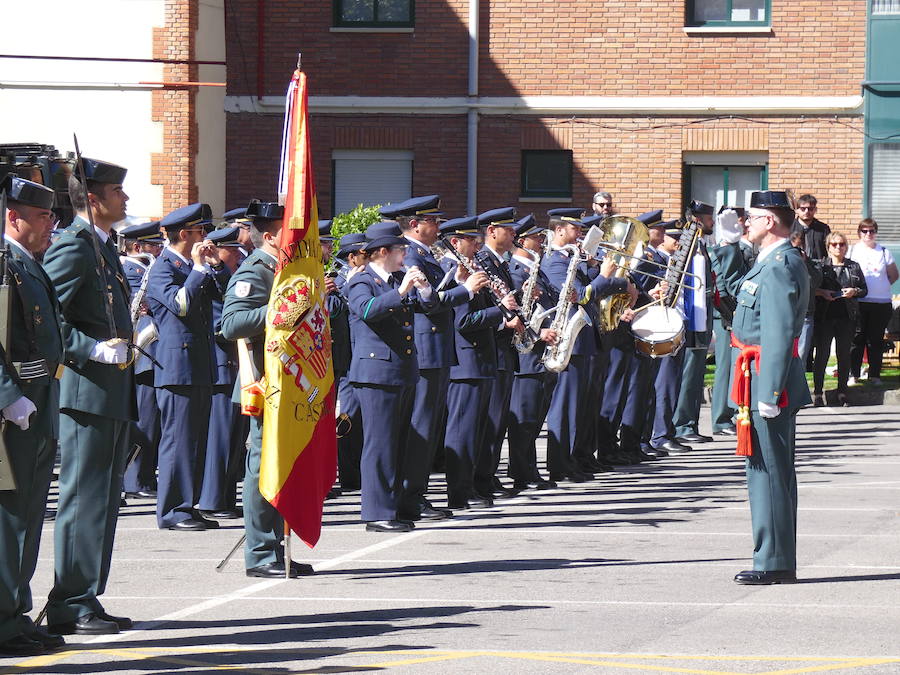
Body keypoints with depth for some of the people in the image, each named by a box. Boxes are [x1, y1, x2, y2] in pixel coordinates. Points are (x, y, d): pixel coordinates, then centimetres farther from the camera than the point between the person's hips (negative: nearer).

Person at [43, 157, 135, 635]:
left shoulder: (103, 247, 18)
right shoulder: (73, 247, -13)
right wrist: (95, 350, -22)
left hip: (113, 397, 10)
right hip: (87, 392, -10)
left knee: (103, 500, 12)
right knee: (83, 499, -7)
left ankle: (87, 601, 17)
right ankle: (70, 607, -4)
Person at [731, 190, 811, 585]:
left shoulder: (780, 266, -18)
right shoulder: (777, 262, 15)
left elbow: (779, 335, -23)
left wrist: (768, 393, -24)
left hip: (768, 378, -11)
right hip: (767, 382, 11)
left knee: (769, 472, -7)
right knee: (772, 473, 14)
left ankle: (774, 563, -4)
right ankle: (778, 561, 19)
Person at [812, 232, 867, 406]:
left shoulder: (854, 267, 12)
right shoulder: (820, 266, 6)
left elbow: (864, 290, 14)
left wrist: (854, 291, -6)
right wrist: (822, 293, -14)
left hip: (847, 317, 2)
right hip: (825, 317, -2)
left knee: (844, 354, 4)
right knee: (822, 353, -3)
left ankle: (842, 392, 10)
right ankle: (817, 392, 2)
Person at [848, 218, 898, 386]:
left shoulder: (884, 252, 9)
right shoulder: (851, 251, 6)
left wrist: (880, 287, 5)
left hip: (881, 303, 1)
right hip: (857, 302, -1)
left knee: (876, 340, 4)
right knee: (856, 339, -1)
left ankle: (875, 375, 11)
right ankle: (853, 374, 5)